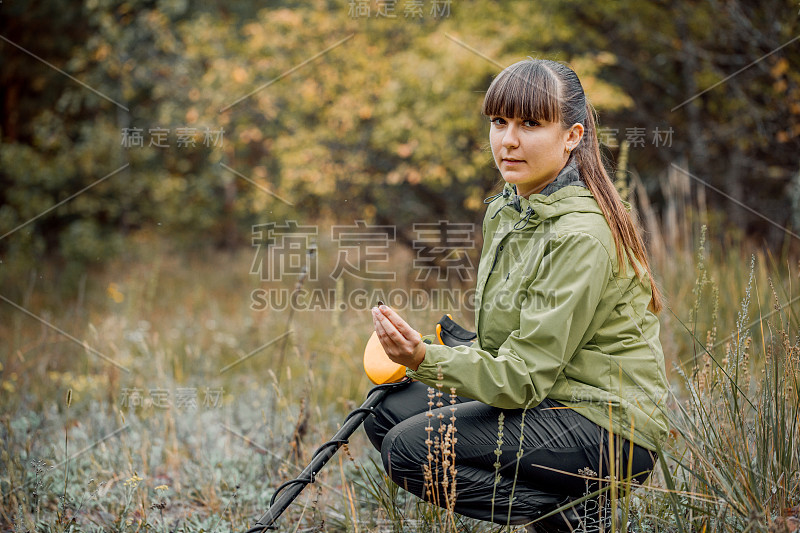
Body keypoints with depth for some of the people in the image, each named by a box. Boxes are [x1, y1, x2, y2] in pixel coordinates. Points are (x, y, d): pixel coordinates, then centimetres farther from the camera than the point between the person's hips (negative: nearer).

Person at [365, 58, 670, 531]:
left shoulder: (581, 235, -21)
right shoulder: (505, 212, 6)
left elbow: (525, 378, -23)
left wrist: (425, 359, -36)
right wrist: (413, 358, 5)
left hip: (608, 426, -10)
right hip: (545, 399, 10)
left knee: (410, 448, -18)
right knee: (386, 412, 5)